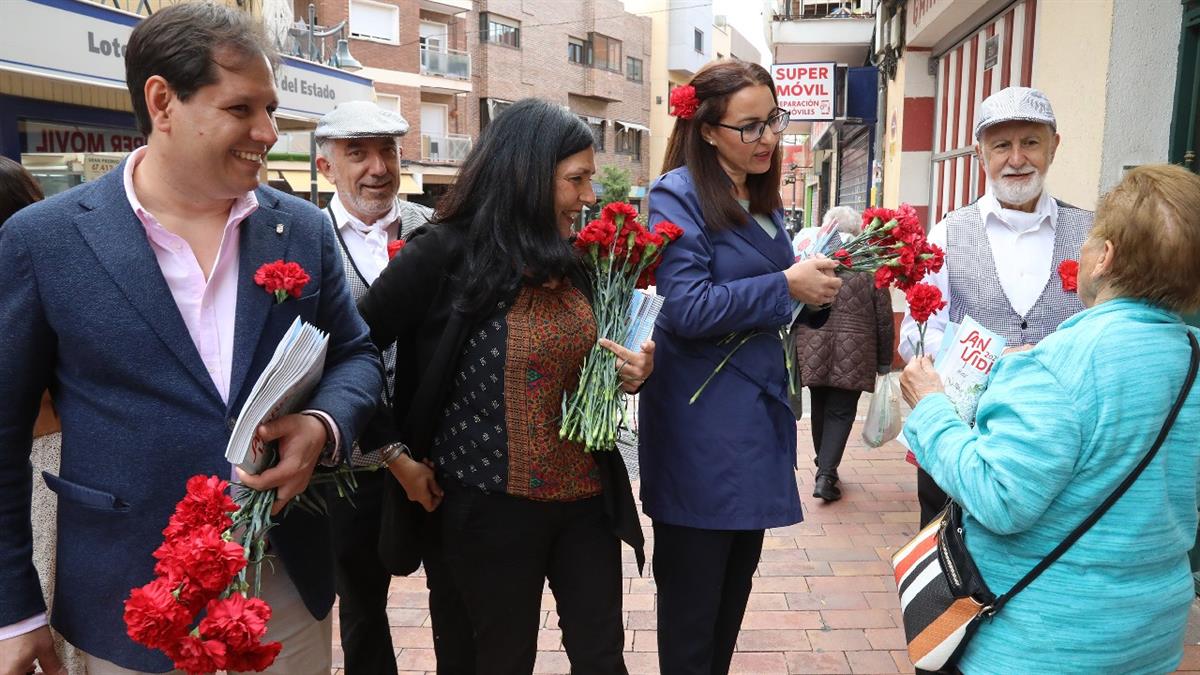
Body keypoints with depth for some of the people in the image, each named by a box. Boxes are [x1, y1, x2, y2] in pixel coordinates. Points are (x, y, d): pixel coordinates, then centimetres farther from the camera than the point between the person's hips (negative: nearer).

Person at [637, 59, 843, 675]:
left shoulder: (763, 200, 13)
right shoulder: (679, 194, -12)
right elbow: (687, 308, -21)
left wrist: (818, 288, -1)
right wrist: (786, 287, -18)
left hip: (758, 413, 8)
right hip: (702, 426, -8)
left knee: (736, 584, 19)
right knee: (692, 597, 6)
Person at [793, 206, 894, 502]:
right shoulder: (871, 266, -5)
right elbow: (884, 319, -1)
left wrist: (797, 346, 18)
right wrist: (884, 361, 11)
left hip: (813, 352, 2)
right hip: (854, 356, -2)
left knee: (820, 408, 18)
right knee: (841, 412, 5)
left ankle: (824, 466, 33)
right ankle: (826, 474, -6)